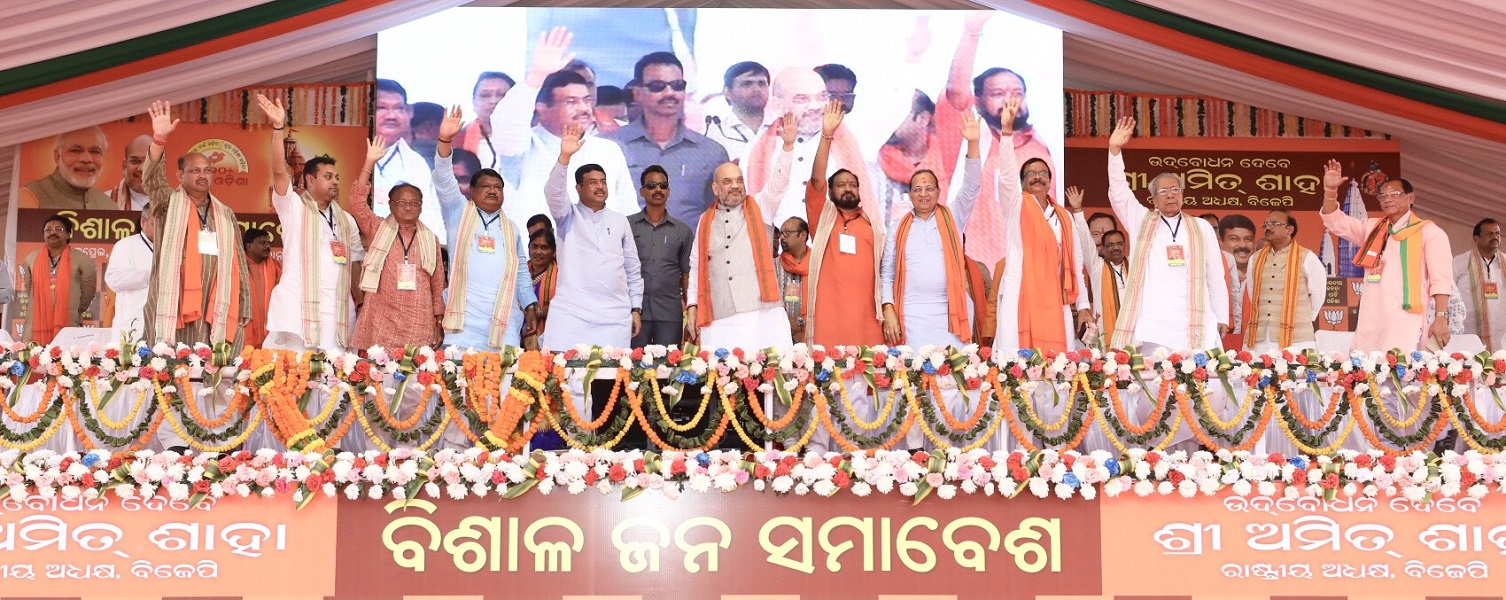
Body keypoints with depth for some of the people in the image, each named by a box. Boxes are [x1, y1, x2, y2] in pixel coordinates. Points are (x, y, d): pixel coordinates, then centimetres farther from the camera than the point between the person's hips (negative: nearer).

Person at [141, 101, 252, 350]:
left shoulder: (226, 215, 19)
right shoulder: (169, 204, 9)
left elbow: (238, 263, 17)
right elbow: (153, 179, -11)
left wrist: (244, 308, 10)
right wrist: (159, 139, -27)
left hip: (216, 313, 3)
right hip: (175, 310, -3)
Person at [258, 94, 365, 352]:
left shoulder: (346, 220, 20)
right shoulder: (293, 207, 6)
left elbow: (355, 263, 17)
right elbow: (279, 171, -9)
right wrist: (278, 128, -22)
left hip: (337, 314, 4)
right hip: (298, 311, -4)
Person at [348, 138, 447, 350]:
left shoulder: (431, 239, 10)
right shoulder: (379, 230, 7)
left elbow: (437, 283, 13)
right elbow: (355, 202, -6)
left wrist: (438, 321, 9)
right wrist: (369, 163, -12)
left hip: (419, 325, 1)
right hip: (380, 322, -1)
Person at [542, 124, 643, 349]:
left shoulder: (620, 221, 16)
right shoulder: (568, 216, 9)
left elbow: (633, 268, 17)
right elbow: (553, 192, -12)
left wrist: (636, 309, 11)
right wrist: (565, 156, -26)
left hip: (615, 316, 2)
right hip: (572, 314, -2)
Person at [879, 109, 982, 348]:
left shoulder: (952, 217, 11)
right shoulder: (900, 229, 12)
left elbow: (971, 189, -2)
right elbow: (887, 274, 11)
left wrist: (973, 144, -12)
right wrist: (888, 310, -2)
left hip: (951, 312, 0)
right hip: (912, 315, 0)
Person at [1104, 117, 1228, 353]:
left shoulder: (1202, 228, 13)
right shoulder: (1142, 222, 12)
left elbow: (1215, 275, 13)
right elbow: (1119, 191, 1)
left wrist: (1222, 318, 9)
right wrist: (1114, 149, -10)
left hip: (1195, 326, 1)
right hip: (1151, 326, -1)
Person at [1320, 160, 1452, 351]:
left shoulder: (1428, 232, 3)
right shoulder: (1372, 227, 21)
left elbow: (1441, 279, -3)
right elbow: (1335, 222, 21)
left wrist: (1440, 318, -13)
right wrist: (1330, 190, 5)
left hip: (1406, 322, -5)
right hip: (1370, 322, 5)